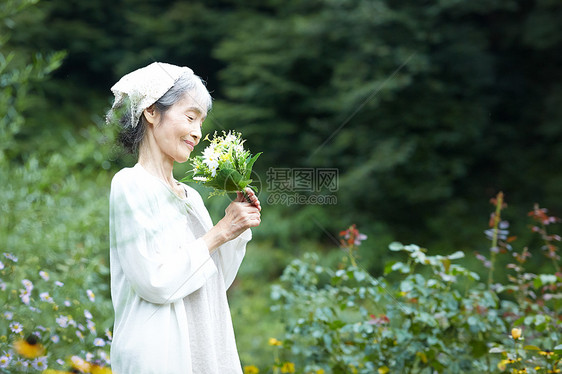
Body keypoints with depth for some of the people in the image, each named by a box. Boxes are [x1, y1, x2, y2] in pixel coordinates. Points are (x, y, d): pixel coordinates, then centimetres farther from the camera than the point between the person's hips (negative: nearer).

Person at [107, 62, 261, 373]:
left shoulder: (190, 196, 8)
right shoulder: (131, 185, -11)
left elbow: (213, 284, 12)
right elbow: (156, 283, -19)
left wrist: (239, 229, 0)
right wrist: (220, 231, -12)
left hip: (207, 346, 7)